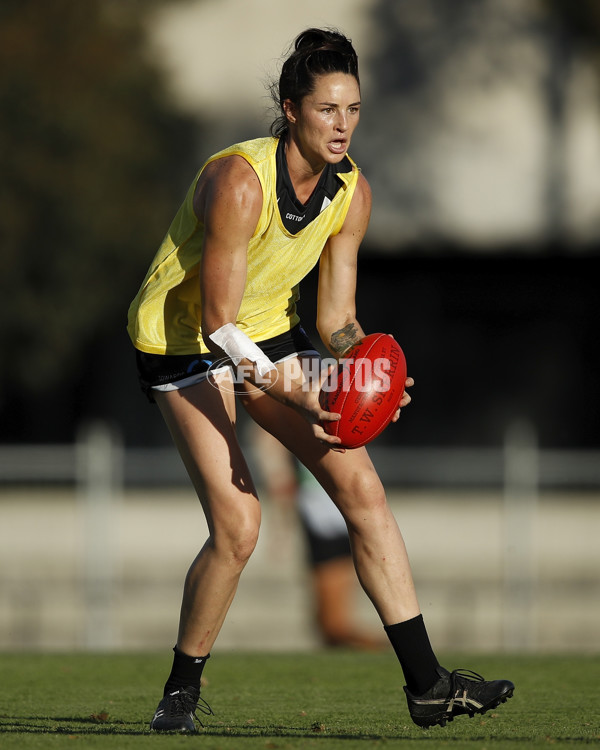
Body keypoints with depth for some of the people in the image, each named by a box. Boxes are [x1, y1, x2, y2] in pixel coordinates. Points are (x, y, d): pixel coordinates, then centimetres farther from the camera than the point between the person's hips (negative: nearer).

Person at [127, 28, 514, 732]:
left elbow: (335, 317, -1)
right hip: (180, 339, -6)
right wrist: (292, 392, -36)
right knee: (237, 524, -18)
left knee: (360, 486, -5)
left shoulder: (351, 191, -7)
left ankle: (426, 683, -2)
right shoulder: (239, 180, -28)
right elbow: (217, 323, -27)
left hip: (267, 333, 6)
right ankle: (182, 689, 4)